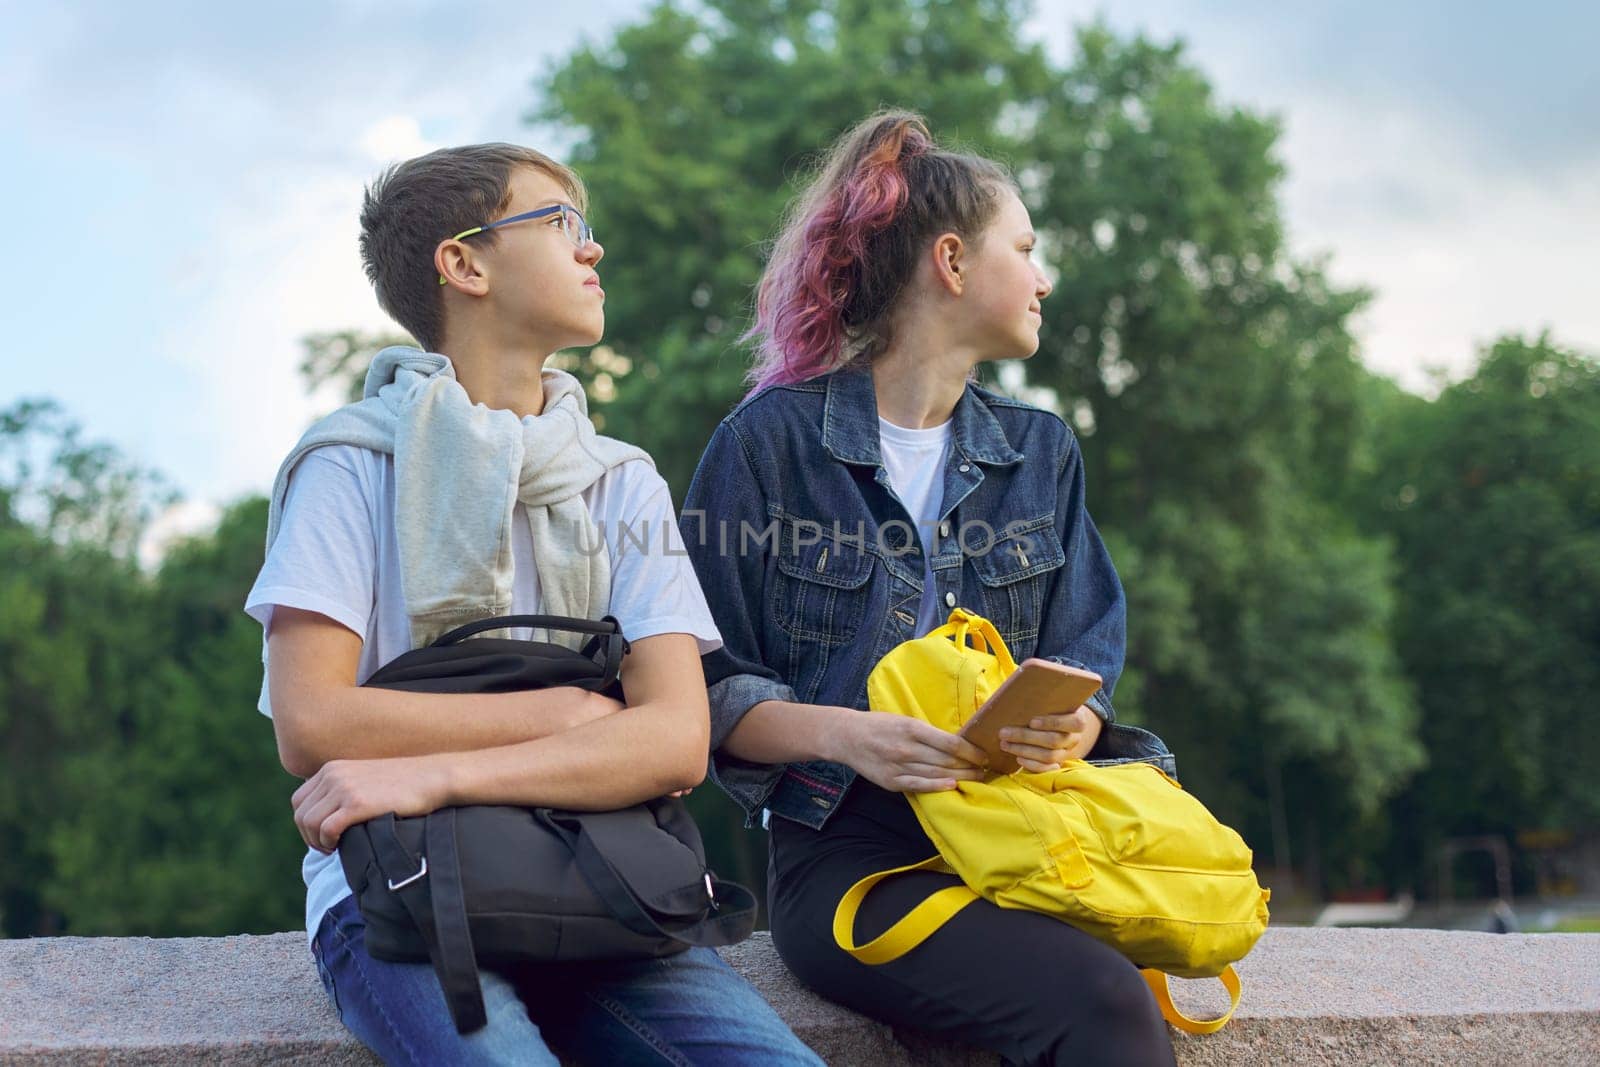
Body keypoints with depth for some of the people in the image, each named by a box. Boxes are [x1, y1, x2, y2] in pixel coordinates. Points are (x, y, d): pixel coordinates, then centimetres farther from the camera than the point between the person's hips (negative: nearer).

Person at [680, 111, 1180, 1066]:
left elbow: (1087, 662, 12)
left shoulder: (1041, 451, 18)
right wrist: (844, 735, -18)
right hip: (847, 850, -4)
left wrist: (1069, 726, -12)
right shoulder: (772, 440, 3)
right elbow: (711, 691, 1)